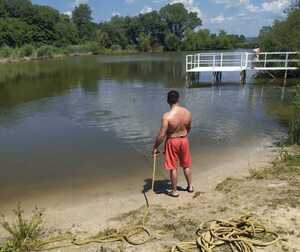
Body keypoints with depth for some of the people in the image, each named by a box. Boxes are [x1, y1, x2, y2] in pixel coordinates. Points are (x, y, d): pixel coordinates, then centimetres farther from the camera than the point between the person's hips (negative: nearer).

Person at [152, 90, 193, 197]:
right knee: (186, 165, 23)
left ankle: (174, 191, 23)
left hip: (172, 142, -4)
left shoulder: (167, 116, -25)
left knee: (173, 167, 10)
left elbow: (162, 135, -22)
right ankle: (190, 186, 37)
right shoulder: (187, 112, -9)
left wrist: (155, 147, -9)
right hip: (184, 140, 5)